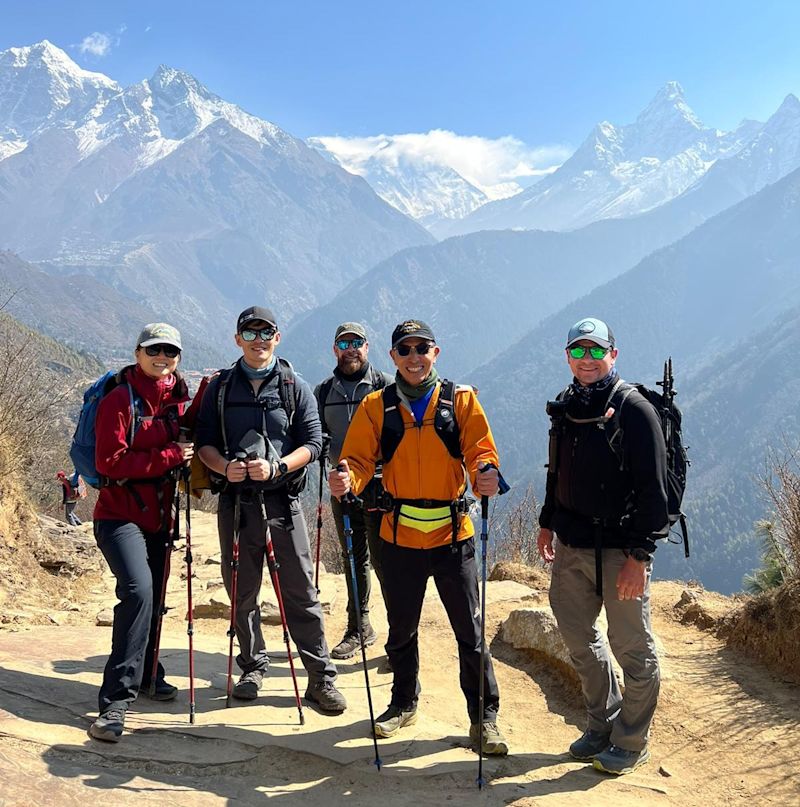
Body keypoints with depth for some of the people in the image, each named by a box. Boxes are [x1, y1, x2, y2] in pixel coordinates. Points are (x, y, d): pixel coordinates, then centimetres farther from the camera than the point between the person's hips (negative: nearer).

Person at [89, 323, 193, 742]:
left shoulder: (178, 400, 8)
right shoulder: (119, 399, -11)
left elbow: (186, 444, 19)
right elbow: (109, 461, -18)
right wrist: (169, 457, -20)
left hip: (158, 517, 7)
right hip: (120, 515, -7)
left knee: (153, 598, 16)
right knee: (138, 590, -23)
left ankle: (146, 673, 39)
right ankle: (116, 700, -20)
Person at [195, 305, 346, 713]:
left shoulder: (296, 387, 5)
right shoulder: (220, 387, 9)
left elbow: (312, 442, 0)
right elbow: (204, 441, 6)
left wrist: (276, 467, -17)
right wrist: (224, 466, -15)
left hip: (283, 501, -2)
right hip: (235, 501, 2)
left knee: (300, 591, -2)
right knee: (241, 591, 11)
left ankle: (321, 676, 6)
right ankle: (253, 666, 28)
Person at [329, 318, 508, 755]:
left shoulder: (461, 400, 0)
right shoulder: (376, 406, 2)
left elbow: (480, 451, -6)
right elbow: (360, 459, -4)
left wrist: (486, 475, -28)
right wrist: (346, 479, -26)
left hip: (453, 534, -1)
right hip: (399, 536, 2)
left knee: (470, 632, 4)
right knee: (401, 629, 17)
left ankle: (485, 717, 19)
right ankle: (404, 703, 37)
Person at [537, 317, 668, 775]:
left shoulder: (634, 410, -13)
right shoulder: (567, 407, 10)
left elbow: (653, 488, -16)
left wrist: (640, 554, -20)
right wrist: (548, 522, 22)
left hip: (619, 549, -7)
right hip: (570, 546, 7)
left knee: (632, 648, 5)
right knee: (577, 637, 16)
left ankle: (632, 744, 22)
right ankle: (602, 727, 35)